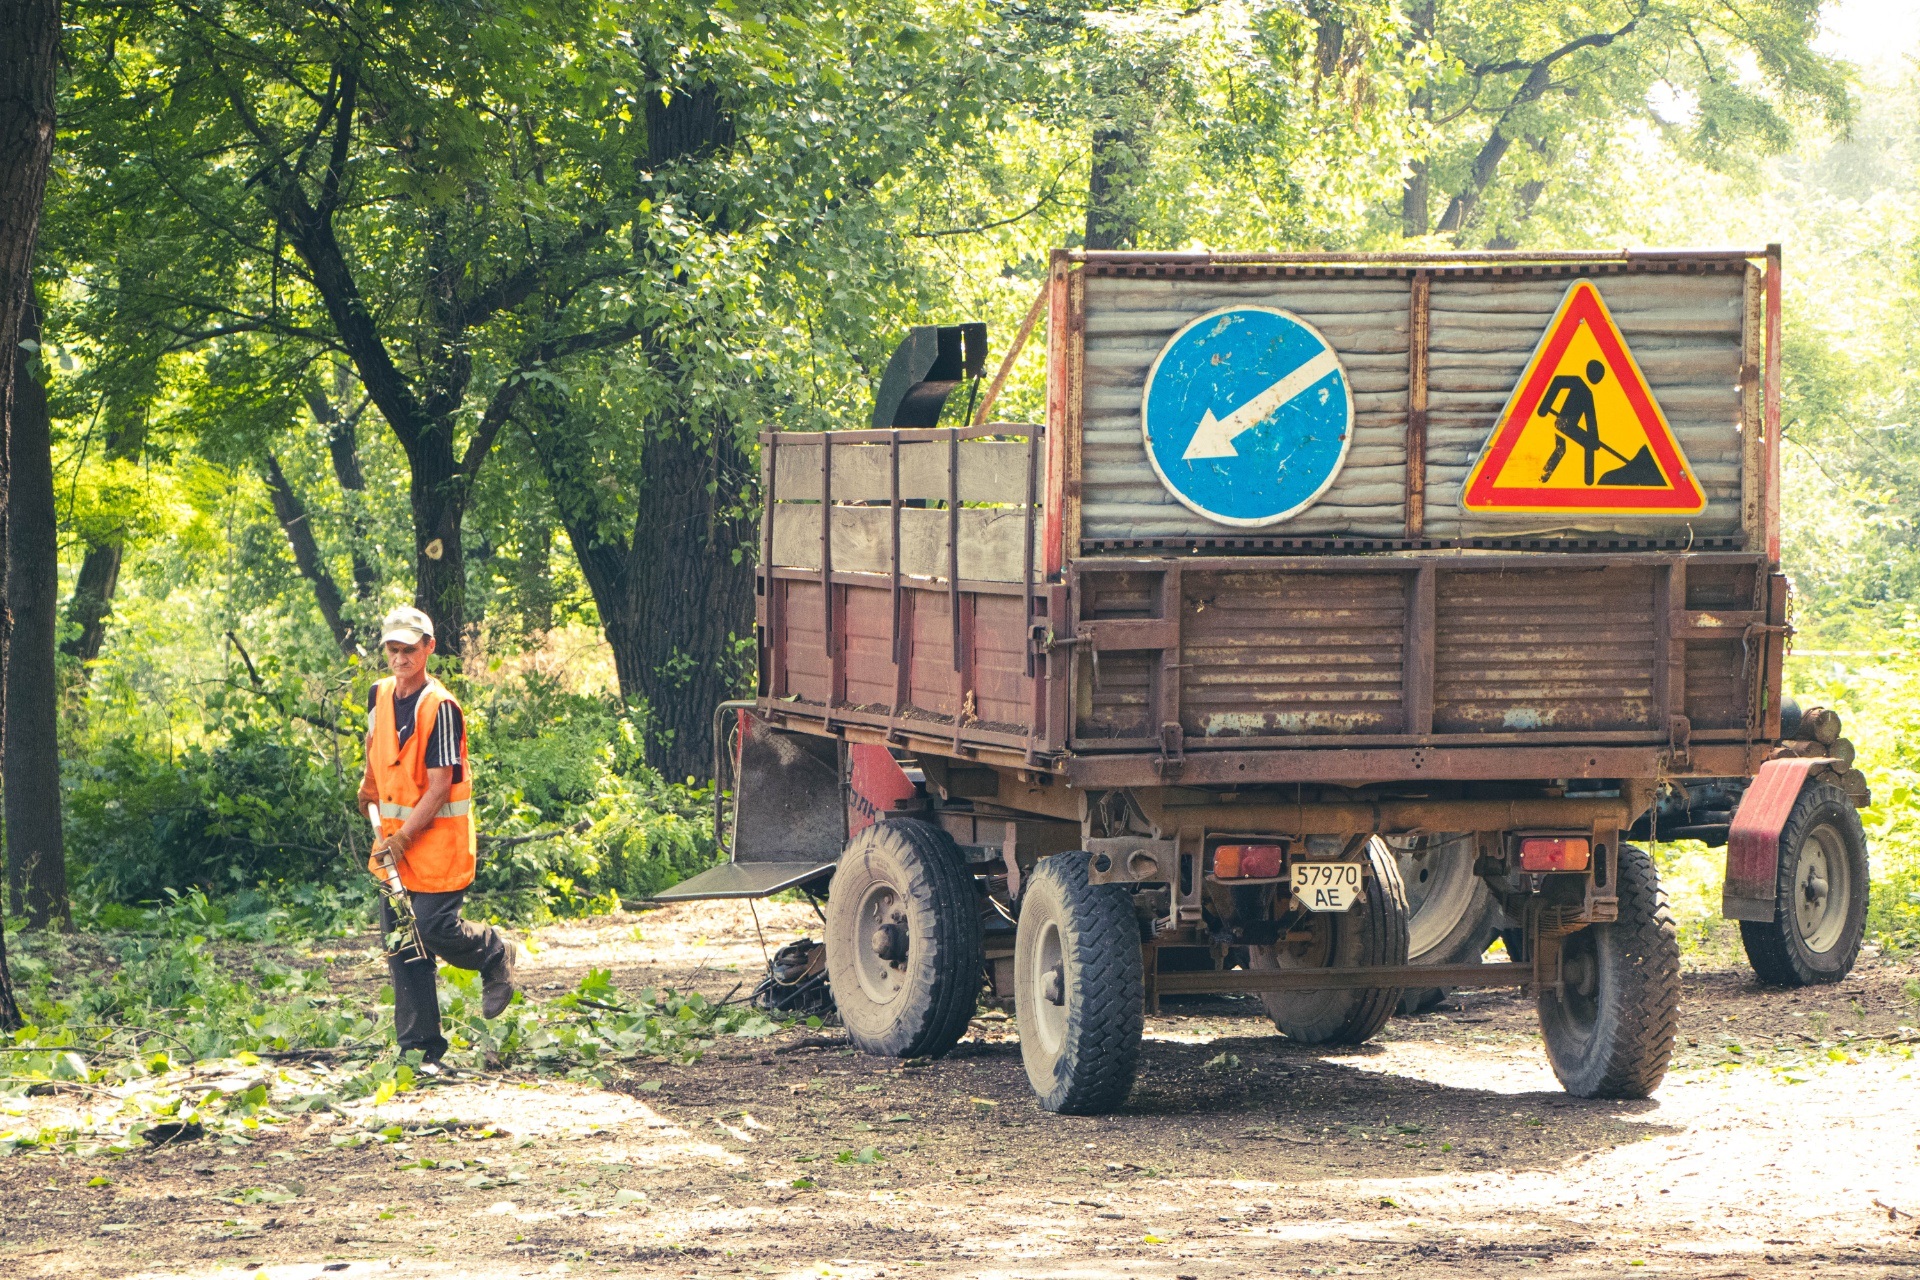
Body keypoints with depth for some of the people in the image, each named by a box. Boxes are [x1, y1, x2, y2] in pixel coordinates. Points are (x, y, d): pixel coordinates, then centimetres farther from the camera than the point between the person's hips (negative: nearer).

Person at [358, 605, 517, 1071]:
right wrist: (370, 783, 37)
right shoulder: (380, 695, 4)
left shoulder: (439, 708, -18)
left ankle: (496, 954, 21)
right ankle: (419, 1049, 8)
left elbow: (440, 785, -20)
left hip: (437, 836, -7)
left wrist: (405, 836, -24)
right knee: (400, 945, 4)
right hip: (394, 835, 7)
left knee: (434, 927, -12)